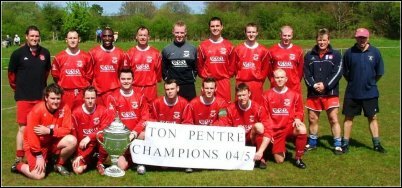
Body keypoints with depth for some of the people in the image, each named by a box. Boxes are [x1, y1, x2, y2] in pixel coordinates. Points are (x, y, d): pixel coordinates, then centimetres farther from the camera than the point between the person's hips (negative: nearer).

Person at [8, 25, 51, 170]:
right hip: (24, 98, -3)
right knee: (23, 128, -3)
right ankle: (19, 158, 4)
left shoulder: (45, 53, 4)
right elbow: (11, 73, 6)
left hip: (41, 97, 3)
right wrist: (16, 87, 11)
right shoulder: (18, 53, -5)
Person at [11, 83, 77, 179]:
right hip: (37, 144, -3)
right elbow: (32, 135, -19)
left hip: (53, 142, 4)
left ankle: (59, 165, 3)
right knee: (39, 175, -18)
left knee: (72, 141, -25)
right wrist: (39, 156, -18)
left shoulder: (64, 108, -14)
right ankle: (18, 166, 15)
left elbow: (67, 129, -12)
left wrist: (49, 131, -26)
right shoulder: (37, 110, -23)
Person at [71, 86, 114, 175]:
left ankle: (100, 163, -8)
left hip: (99, 142, 0)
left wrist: (89, 137, -29)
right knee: (78, 169, -20)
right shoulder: (76, 112, -10)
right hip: (84, 147, 1)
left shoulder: (103, 110, -10)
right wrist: (78, 155, -9)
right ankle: (90, 160, 18)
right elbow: (74, 135, -6)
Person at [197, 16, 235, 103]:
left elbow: (232, 64, 10)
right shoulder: (203, 46, 4)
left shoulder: (228, 45, 6)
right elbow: (199, 64, 7)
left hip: (224, 82, 1)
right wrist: (205, 76, 3)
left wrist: (227, 76, 4)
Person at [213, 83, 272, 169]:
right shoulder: (231, 109, -9)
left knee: (259, 126, -31)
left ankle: (260, 158, -15)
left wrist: (260, 151, -30)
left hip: (253, 140, -1)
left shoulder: (258, 108, -16)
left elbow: (268, 131, -21)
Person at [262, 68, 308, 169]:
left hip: (290, 127, 0)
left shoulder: (294, 94, 2)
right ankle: (282, 149, 32)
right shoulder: (267, 95, 1)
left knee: (302, 130, -35)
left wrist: (298, 119, -12)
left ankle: (298, 158, -13)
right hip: (275, 130, 0)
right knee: (279, 160, -7)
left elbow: (299, 110, 10)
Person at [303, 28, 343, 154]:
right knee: (312, 119, 10)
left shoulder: (335, 55, 2)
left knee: (333, 119, -4)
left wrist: (325, 85, -15)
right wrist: (313, 85, -14)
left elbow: (338, 73, -6)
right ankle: (312, 143, 25)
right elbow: (306, 74, 2)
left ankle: (338, 145, 6)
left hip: (330, 93, -3)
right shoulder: (309, 55, 9)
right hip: (313, 93, 3)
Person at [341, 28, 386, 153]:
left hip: (370, 92, 1)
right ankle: (345, 144, 17)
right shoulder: (349, 53, -7)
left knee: (372, 117, 11)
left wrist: (370, 83, 12)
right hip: (352, 92, 0)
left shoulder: (375, 52, -5)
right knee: (348, 117, 7)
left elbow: (379, 73, 5)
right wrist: (353, 83, 10)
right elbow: (345, 73, 4)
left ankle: (377, 144, 22)